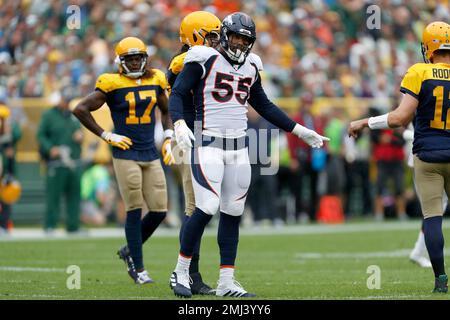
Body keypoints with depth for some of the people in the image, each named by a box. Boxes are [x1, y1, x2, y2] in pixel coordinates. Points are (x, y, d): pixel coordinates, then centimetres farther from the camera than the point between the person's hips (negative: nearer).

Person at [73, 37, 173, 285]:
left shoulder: (155, 81, 8)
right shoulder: (112, 85, -7)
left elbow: (166, 111, 26)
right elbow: (80, 109, -7)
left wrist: (168, 137, 12)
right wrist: (106, 136, -8)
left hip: (151, 155, 5)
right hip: (126, 155, -5)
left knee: (159, 211, 2)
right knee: (135, 211, -4)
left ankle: (129, 251, 24)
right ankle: (138, 268, 6)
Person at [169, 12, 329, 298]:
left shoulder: (250, 66, 12)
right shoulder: (205, 60, -6)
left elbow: (264, 106, 23)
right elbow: (177, 94, -10)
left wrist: (300, 131, 21)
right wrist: (179, 123, -29)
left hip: (238, 148, 6)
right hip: (208, 144, -6)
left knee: (232, 213, 6)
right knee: (207, 209, -15)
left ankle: (226, 282, 11)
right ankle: (181, 272, 0)